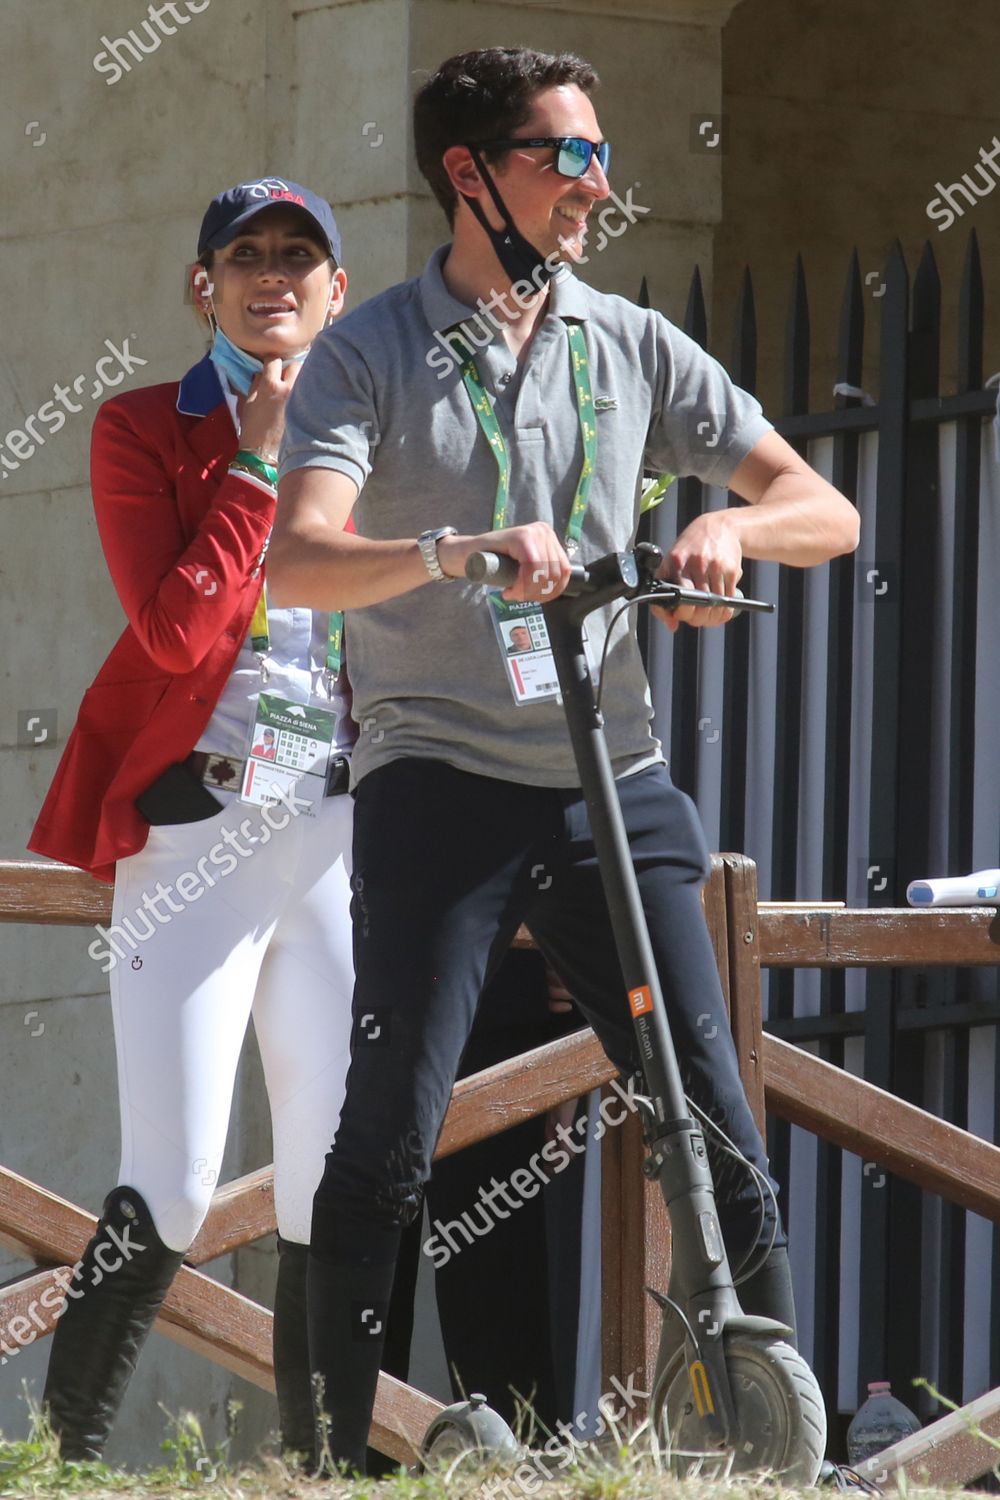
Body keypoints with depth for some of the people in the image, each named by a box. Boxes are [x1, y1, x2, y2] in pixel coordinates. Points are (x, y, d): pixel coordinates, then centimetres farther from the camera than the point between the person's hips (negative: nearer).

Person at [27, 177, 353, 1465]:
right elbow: (175, 629, -12)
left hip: (343, 833, 4)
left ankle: (316, 1458, 10)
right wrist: (258, 461, -9)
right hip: (193, 837, -4)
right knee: (170, 1189, -11)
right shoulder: (143, 430, 3)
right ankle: (68, 1449, -1)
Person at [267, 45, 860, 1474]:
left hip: (613, 781, 3)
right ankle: (341, 1451, -2)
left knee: (718, 1131, -4)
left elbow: (827, 512, 9)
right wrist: (458, 552, -32)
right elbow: (300, 561, -15)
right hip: (438, 780, -3)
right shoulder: (369, 355, 1)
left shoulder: (635, 348, 11)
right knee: (389, 1140, -9)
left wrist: (730, 523, -14)